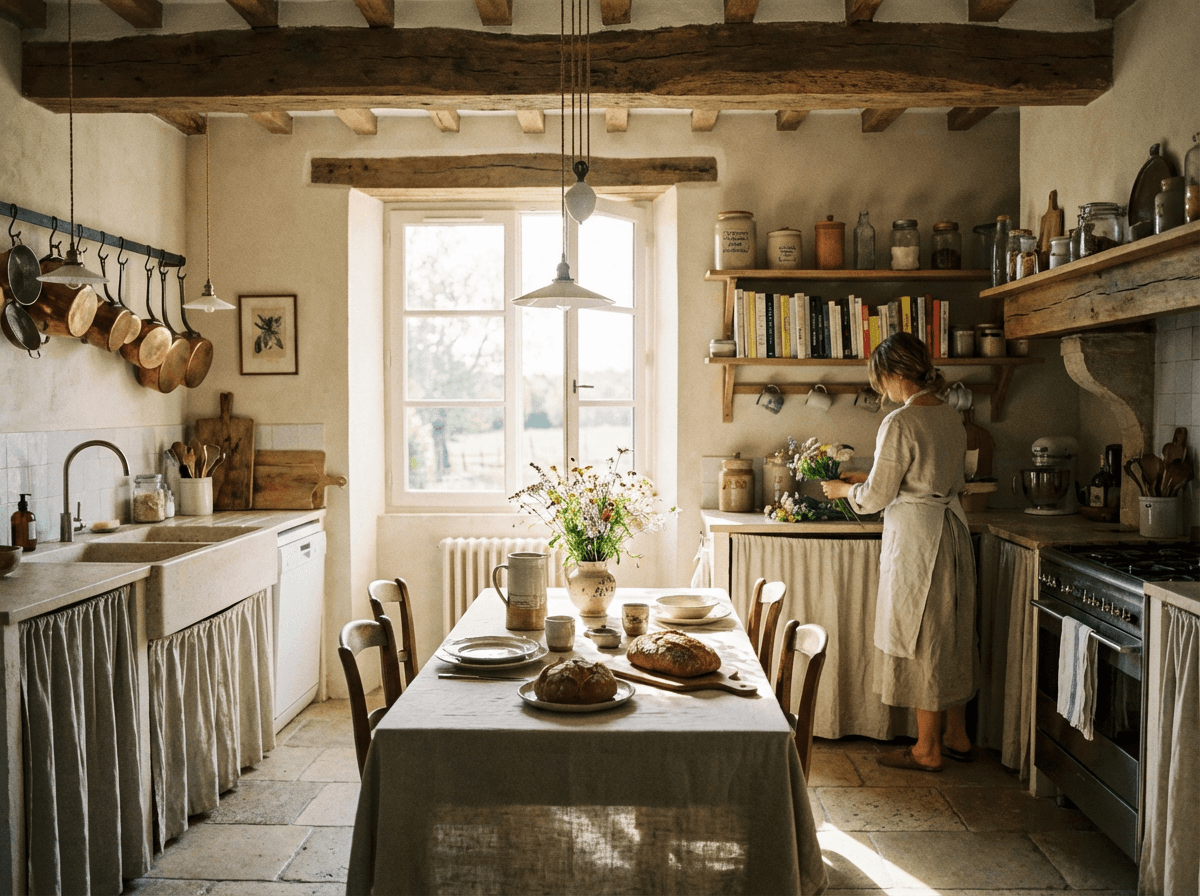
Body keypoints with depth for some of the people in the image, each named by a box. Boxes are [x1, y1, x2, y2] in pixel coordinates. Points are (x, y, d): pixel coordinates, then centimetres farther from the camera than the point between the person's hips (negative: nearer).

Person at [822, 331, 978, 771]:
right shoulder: (951, 417, 8)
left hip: (915, 537, -9)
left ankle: (928, 749, 15)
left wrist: (843, 489, 6)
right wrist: (866, 478, 20)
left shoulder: (900, 423, -18)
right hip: (952, 531, 9)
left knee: (921, 639, 3)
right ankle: (956, 735, 30)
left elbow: (877, 497, -14)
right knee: (951, 635, 17)